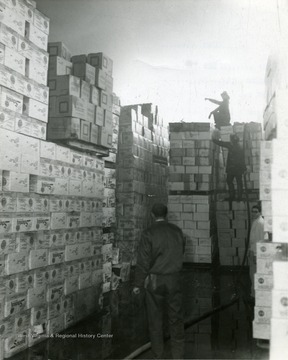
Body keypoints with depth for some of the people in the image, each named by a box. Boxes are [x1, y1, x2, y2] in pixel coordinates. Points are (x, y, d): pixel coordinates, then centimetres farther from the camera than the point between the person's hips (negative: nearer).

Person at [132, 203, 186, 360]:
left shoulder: (148, 233, -10)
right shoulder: (177, 231, 1)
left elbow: (143, 261, -10)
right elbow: (181, 254, 9)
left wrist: (138, 284, -3)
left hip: (154, 280, -3)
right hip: (174, 279, 3)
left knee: (155, 320, 10)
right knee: (176, 319, 11)